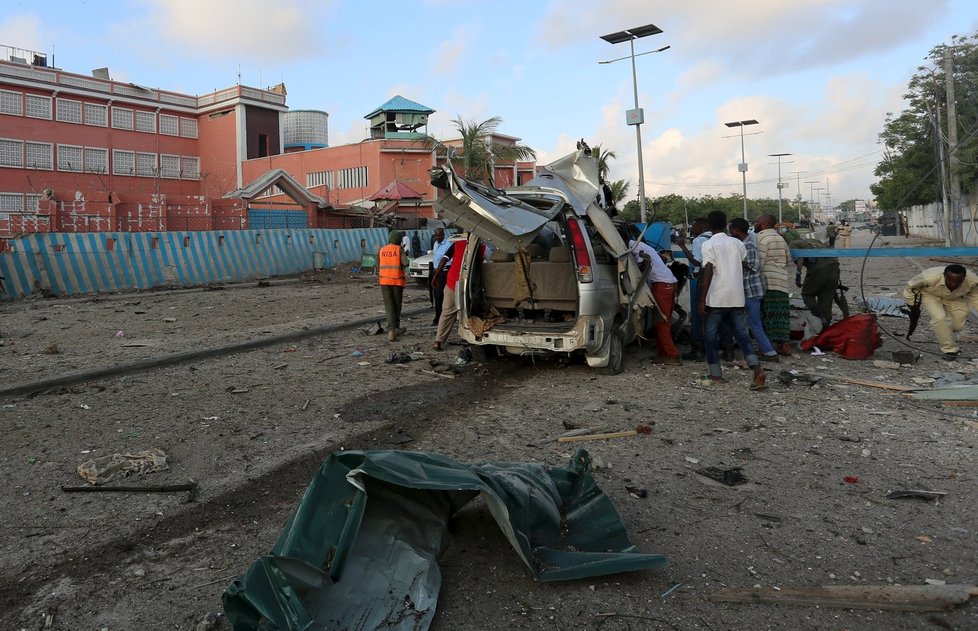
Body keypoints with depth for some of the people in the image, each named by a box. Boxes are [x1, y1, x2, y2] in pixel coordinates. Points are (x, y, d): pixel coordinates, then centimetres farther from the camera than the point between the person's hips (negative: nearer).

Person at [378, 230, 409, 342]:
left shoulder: (382, 250, 7)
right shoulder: (399, 249, -4)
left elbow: (378, 267, 12)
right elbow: (405, 263, -16)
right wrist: (402, 266, 6)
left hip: (384, 281, 2)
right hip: (397, 280, -2)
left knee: (389, 306, 0)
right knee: (397, 305, 14)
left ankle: (391, 330, -14)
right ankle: (396, 328, 23)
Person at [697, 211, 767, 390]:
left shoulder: (709, 245, -7)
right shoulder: (737, 243, 9)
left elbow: (708, 274, -14)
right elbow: (743, 268, 14)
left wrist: (701, 300, -13)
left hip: (716, 298, -5)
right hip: (736, 298, 5)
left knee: (710, 336, 9)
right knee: (742, 335, 6)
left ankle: (716, 373, 11)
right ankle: (757, 371, -8)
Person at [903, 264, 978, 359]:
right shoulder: (930, 277, -40)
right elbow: (910, 287, -19)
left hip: (955, 298, 4)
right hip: (930, 296, -3)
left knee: (958, 325, -1)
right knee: (939, 318, -26)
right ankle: (949, 349, -9)